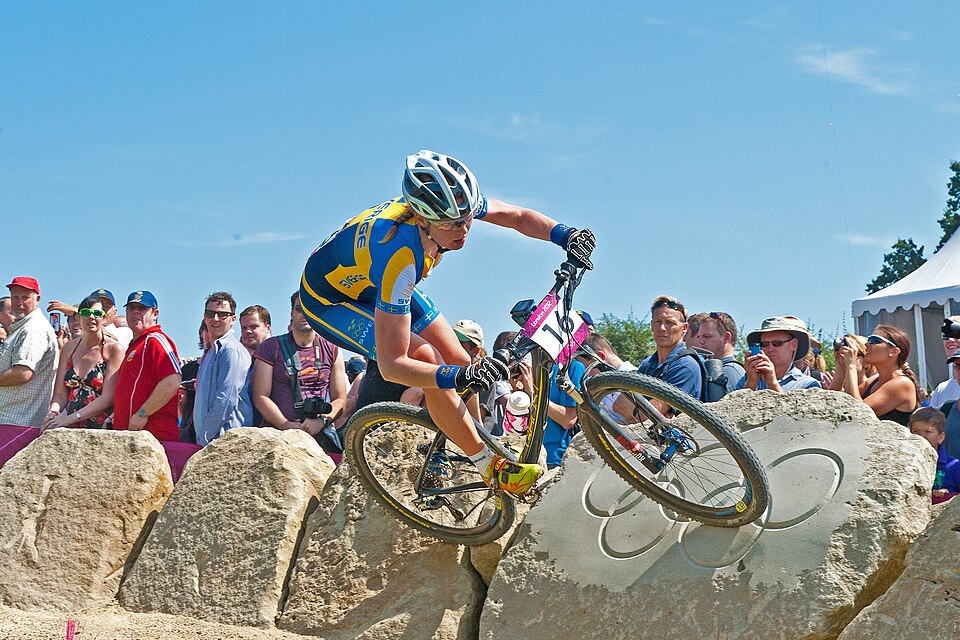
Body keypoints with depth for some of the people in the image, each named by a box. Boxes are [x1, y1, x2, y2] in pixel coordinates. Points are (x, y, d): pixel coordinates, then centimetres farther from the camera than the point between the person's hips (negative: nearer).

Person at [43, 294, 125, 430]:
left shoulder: (114, 349, -2)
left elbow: (108, 398, -9)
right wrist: (53, 413, -10)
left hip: (102, 428, -5)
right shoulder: (70, 346, 14)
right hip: (72, 429, 5)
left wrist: (70, 418, -15)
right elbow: (60, 394, 11)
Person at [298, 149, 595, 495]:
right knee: (426, 359, -25)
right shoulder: (399, 257, -43)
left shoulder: (450, 205, -26)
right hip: (329, 299, -7)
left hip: (374, 282, 7)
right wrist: (457, 377, -54)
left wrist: (565, 234, -24)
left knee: (459, 361, -3)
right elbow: (392, 365, -41)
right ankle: (491, 468, -13)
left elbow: (519, 216, -6)